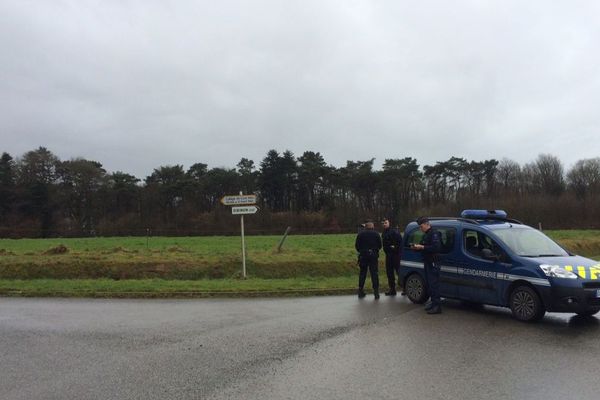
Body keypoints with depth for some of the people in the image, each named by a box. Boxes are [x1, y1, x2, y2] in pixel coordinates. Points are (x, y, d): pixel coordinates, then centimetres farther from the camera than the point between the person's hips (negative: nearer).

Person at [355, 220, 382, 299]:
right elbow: (380, 246, 5)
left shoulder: (360, 234, 0)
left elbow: (356, 245, 1)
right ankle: (376, 292, -2)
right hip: (373, 256, -1)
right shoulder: (376, 234, 0)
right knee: (374, 273, 2)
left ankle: (360, 292, 13)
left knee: (362, 273, 10)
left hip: (363, 255, 1)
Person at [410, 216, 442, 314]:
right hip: (427, 262, 10)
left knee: (433, 284, -10)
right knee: (429, 283, 13)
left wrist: (422, 247, -24)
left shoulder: (434, 234, -13)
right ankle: (433, 302, 21)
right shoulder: (426, 235, 17)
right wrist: (417, 247, 4)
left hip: (433, 263, -10)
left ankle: (437, 306, -8)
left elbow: (436, 247, -25)